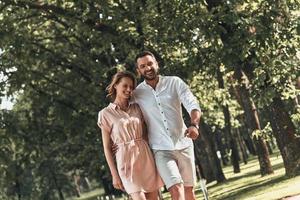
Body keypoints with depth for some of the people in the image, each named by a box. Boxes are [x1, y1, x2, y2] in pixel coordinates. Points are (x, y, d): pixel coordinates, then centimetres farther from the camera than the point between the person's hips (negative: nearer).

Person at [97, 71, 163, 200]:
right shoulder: (105, 114, 1)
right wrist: (114, 175, -4)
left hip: (145, 157, 5)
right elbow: (107, 148, 0)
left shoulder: (136, 108, 13)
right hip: (126, 161, -5)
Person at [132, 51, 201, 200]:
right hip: (161, 149, -2)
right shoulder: (136, 94, 2)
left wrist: (194, 125, -28)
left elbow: (193, 105, -8)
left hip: (183, 144, 2)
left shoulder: (175, 82, 1)